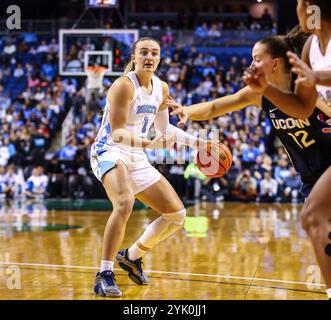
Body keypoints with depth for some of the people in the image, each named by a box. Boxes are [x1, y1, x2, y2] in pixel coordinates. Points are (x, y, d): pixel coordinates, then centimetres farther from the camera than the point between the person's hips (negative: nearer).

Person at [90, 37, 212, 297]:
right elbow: (117, 133, -23)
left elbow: (165, 129, 21)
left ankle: (131, 256, 24)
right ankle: (105, 276, -28)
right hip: (110, 152, -8)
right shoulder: (124, 85, -16)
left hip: (136, 158, 8)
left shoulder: (161, 88, 6)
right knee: (125, 204, -36)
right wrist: (149, 144, -39)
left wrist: (198, 143, 17)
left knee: (177, 214, 8)